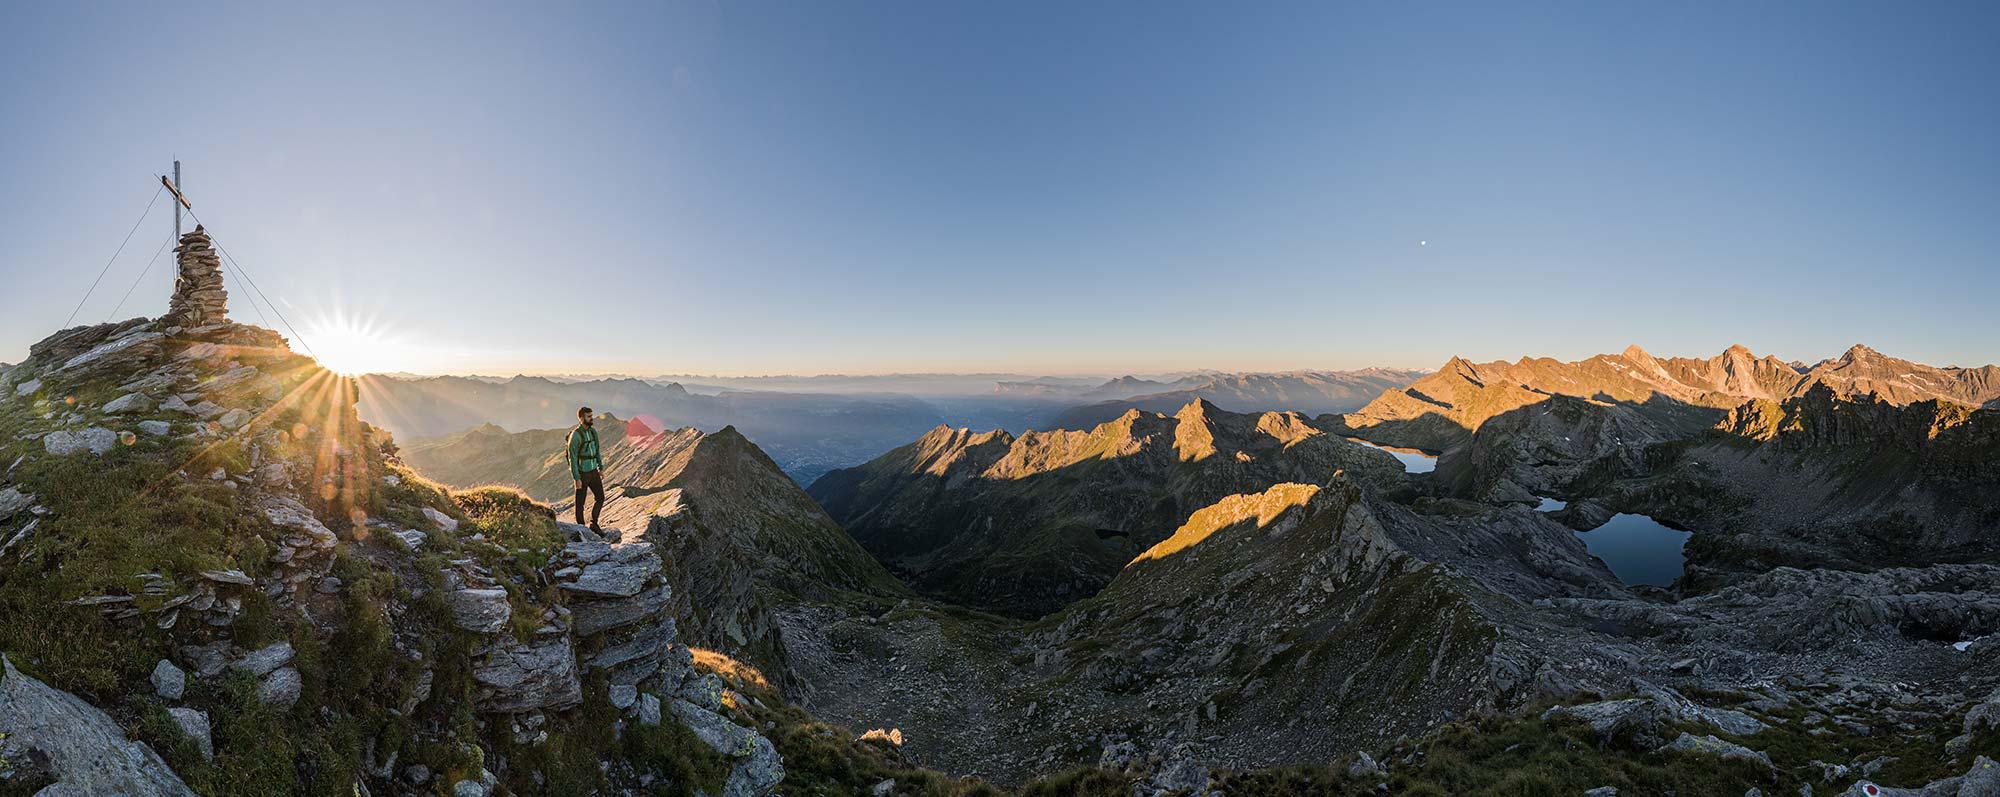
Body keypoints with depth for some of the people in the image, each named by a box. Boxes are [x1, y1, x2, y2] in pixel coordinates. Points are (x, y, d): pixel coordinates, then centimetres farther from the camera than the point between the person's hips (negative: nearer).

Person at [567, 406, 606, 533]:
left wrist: (601, 468, 14)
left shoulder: (593, 431, 4)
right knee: (580, 503, 6)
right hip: (582, 474, -7)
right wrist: (576, 478, -19)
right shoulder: (575, 435, -20)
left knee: (600, 498, 9)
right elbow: (572, 458, -19)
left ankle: (594, 524, 23)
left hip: (593, 471, 7)